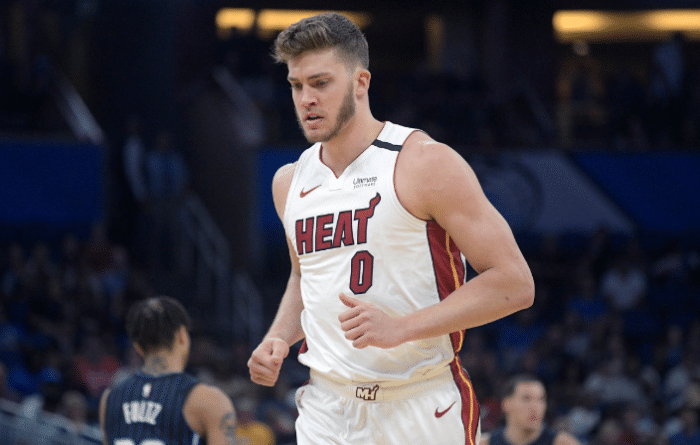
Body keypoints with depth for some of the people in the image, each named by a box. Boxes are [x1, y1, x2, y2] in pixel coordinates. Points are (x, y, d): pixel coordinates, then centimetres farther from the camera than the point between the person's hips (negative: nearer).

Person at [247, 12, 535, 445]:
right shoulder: (291, 183, 11)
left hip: (424, 409, -4)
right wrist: (280, 337, 9)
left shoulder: (427, 163, -9)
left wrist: (400, 328, -21)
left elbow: (514, 283, -12)